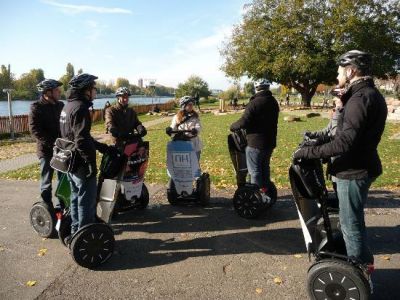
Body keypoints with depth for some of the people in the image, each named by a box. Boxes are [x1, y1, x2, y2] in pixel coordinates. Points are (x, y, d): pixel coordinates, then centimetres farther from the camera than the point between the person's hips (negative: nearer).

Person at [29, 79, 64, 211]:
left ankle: (61, 205, 26)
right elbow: (34, 129, -15)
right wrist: (52, 143, -23)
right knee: (46, 182, 4)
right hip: (46, 150, -5)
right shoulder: (36, 107, -7)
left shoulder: (60, 105, 9)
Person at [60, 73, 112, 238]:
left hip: (70, 161, 10)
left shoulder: (68, 106, 13)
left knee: (76, 197, 19)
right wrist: (91, 162, -21)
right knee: (87, 201, 0)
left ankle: (75, 233, 31)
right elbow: (82, 140, -26)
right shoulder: (81, 108, -18)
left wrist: (102, 147, 19)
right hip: (81, 164, -10)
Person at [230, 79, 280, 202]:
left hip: (256, 142, -8)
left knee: (255, 170, 1)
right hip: (270, 141, 8)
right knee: (265, 168, 20)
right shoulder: (274, 102, 8)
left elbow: (244, 122, -21)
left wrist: (233, 127, -4)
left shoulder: (255, 103, -17)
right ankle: (266, 194, 30)